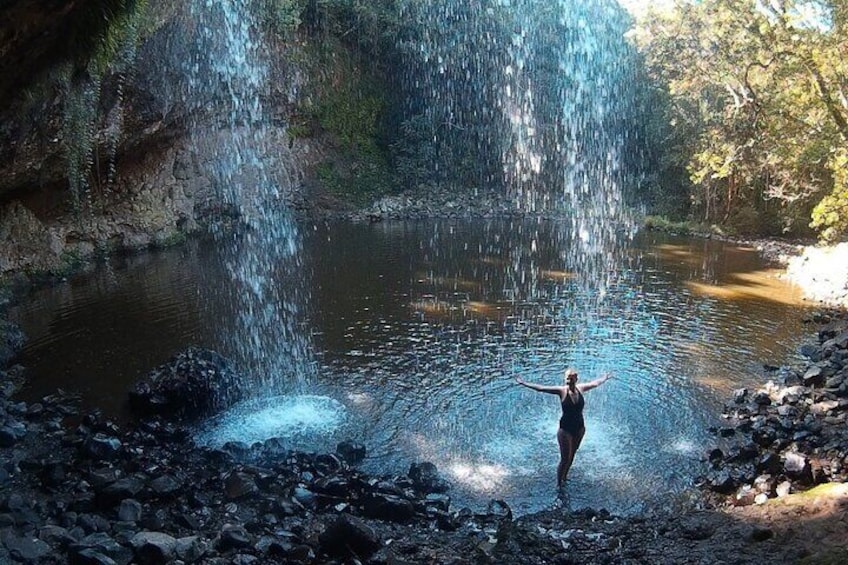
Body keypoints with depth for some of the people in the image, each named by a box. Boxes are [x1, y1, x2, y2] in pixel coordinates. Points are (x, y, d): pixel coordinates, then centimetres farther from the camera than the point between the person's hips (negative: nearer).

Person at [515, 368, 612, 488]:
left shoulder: (580, 389, -5)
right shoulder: (562, 391, -16)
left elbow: (595, 383, 14)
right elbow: (541, 388, -19)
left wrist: (606, 378, 29)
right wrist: (524, 383, -24)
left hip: (579, 428, 4)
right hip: (565, 429, -4)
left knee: (572, 455, 19)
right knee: (564, 459, -2)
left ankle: (565, 476, 39)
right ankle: (558, 484, 13)